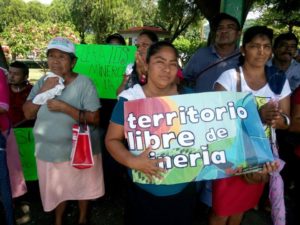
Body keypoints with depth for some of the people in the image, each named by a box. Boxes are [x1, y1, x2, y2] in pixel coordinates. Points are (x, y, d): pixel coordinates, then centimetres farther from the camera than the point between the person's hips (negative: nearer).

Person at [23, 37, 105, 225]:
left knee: (82, 187, 19)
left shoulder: (84, 83, -17)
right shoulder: (43, 82, 0)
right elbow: (28, 113, -5)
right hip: (49, 150, 4)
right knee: (56, 189, 22)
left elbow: (94, 119, -21)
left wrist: (64, 107, -28)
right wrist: (43, 91, -19)